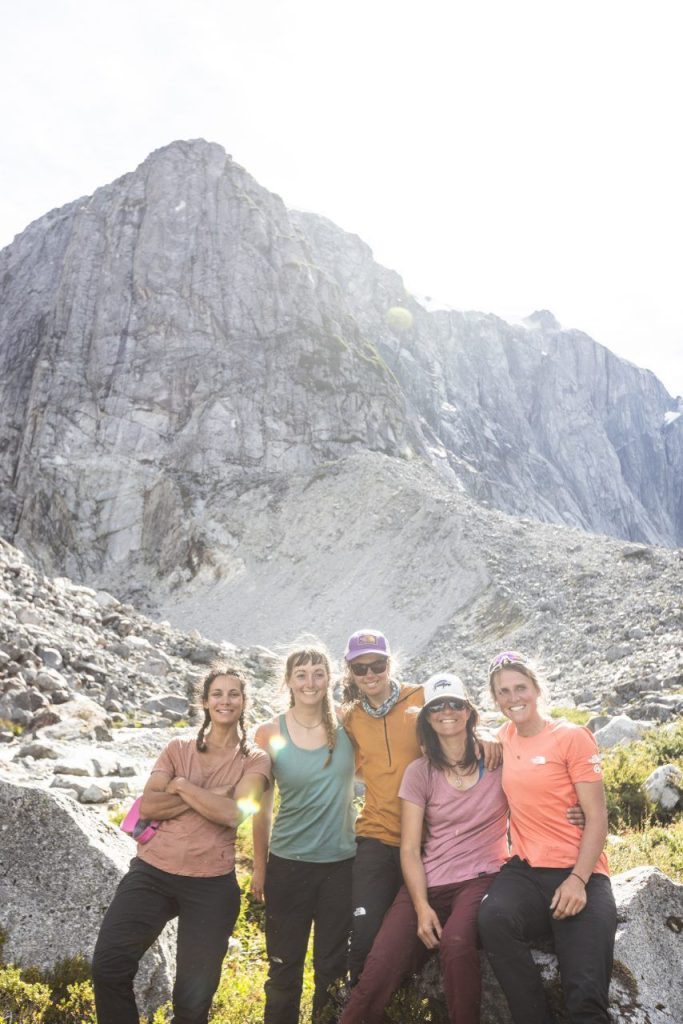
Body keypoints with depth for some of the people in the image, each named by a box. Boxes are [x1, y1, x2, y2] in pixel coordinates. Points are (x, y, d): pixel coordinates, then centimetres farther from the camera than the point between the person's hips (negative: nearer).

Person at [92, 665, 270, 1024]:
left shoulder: (254, 761, 2)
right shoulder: (177, 749, 8)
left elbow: (234, 813, -15)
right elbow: (147, 807, -5)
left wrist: (181, 785, -10)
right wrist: (208, 797, -13)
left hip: (211, 884, -1)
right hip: (151, 872, 2)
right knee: (108, 965, -14)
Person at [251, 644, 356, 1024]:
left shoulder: (347, 724, -7)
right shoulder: (270, 733, -7)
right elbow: (262, 807, 2)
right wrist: (259, 866, 6)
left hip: (342, 863, 0)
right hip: (288, 864, 0)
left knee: (333, 966, 13)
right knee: (285, 966, 12)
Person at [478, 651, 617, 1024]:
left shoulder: (572, 737, -3)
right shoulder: (505, 737, 10)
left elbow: (597, 818, -6)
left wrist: (577, 880, -17)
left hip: (578, 872, -3)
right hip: (526, 868, 4)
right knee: (493, 917, -30)